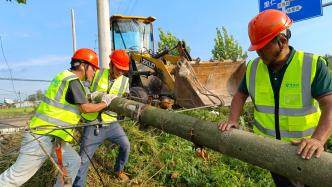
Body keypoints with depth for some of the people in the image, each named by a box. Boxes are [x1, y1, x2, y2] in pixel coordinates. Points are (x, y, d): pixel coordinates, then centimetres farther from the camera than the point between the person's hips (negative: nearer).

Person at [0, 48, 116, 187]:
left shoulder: (67, 77, 12)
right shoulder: (72, 80, -17)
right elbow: (85, 108, -14)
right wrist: (105, 103, -1)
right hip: (44, 136, -10)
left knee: (73, 161, 12)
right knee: (18, 175, 2)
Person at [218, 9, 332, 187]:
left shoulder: (313, 65, -15)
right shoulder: (253, 67, -5)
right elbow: (240, 95, 5)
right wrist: (232, 120, -10)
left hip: (304, 149, -2)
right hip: (269, 147, 3)